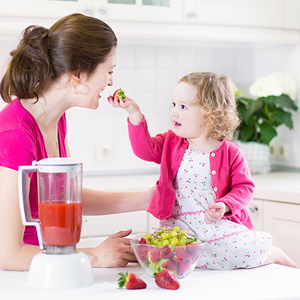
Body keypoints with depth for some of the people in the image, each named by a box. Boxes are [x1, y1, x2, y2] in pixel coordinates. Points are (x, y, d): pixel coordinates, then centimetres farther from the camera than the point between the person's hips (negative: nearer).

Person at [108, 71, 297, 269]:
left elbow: (244, 187, -1)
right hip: (179, 223, 3)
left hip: (217, 222, -2)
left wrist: (224, 206, -19)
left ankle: (274, 254, 8)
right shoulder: (171, 143, 8)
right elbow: (145, 149, -7)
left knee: (244, 252, -28)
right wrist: (135, 114, -17)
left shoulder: (230, 152, -2)